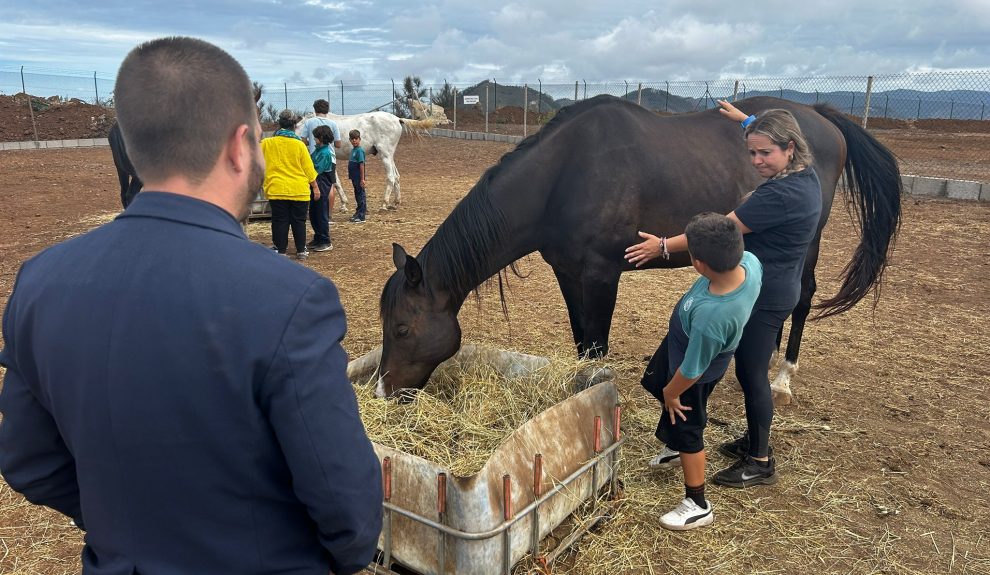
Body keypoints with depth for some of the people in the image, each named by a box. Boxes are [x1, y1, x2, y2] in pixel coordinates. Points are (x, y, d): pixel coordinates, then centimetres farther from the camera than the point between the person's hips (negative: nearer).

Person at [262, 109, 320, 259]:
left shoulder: (266, 143, -1)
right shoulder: (299, 144, -3)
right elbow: (309, 168, 0)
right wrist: (315, 187, 8)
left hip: (277, 189, 0)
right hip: (299, 190, 0)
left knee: (280, 221, 6)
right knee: (299, 221, 8)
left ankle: (280, 250, 9)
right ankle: (301, 250, 13)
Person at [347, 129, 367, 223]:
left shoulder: (360, 150, -15)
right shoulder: (353, 150, 12)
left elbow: (361, 165, -19)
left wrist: (362, 179, -21)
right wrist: (350, 175, 19)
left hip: (358, 178, -9)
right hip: (354, 178, 9)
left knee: (361, 195, -4)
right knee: (357, 195, 18)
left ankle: (361, 216, -1)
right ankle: (359, 212, 30)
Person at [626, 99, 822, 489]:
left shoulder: (781, 194, -28)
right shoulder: (805, 174, 2)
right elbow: (772, 135, 26)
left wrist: (663, 247, -19)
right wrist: (745, 119, 37)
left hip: (763, 296, -10)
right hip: (777, 290, 10)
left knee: (751, 373, 2)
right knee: (751, 369, 21)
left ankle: (760, 463, 17)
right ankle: (754, 439, 38)